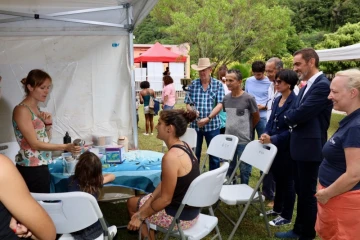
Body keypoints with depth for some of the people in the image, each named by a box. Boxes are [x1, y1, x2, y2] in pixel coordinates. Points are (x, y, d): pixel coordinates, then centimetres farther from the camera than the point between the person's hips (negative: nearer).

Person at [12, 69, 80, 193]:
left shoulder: (37, 109, 12)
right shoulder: (21, 110, -13)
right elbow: (34, 144, -17)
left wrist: (48, 124, -1)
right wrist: (65, 147, -23)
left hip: (41, 167, 8)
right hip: (30, 169, -8)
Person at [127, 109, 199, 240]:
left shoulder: (171, 157, -29)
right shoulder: (184, 146, -1)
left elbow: (165, 199, -21)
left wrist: (141, 216, -8)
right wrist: (150, 200, 1)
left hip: (180, 217, -8)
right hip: (191, 211, 8)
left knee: (132, 203, 13)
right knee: (144, 201, 24)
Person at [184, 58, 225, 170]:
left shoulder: (218, 84, -1)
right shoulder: (193, 84, 3)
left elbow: (219, 105, -9)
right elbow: (188, 104, 5)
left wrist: (208, 118, -19)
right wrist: (192, 110, -18)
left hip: (212, 125, -1)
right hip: (195, 125, 2)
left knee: (214, 154, 9)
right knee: (194, 154, 11)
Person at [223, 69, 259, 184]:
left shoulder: (248, 98, -12)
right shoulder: (226, 98, 3)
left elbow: (256, 117, 0)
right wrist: (233, 127, 11)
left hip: (244, 140, -5)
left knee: (244, 169, 9)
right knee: (229, 168, 16)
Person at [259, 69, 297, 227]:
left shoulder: (295, 101, -16)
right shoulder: (277, 100, 8)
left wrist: (272, 139, -23)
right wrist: (266, 134, -7)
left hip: (287, 148, -7)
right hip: (275, 146, 7)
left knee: (287, 181, 7)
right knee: (277, 179, 19)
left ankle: (286, 216, 22)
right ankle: (277, 208, 36)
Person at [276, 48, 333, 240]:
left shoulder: (322, 85, -18)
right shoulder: (307, 85, 13)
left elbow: (301, 114, -23)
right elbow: (294, 113, 14)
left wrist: (289, 116, -3)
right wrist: (292, 117, -8)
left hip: (310, 148, -9)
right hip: (299, 147, 9)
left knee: (308, 193, 5)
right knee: (300, 191, 19)